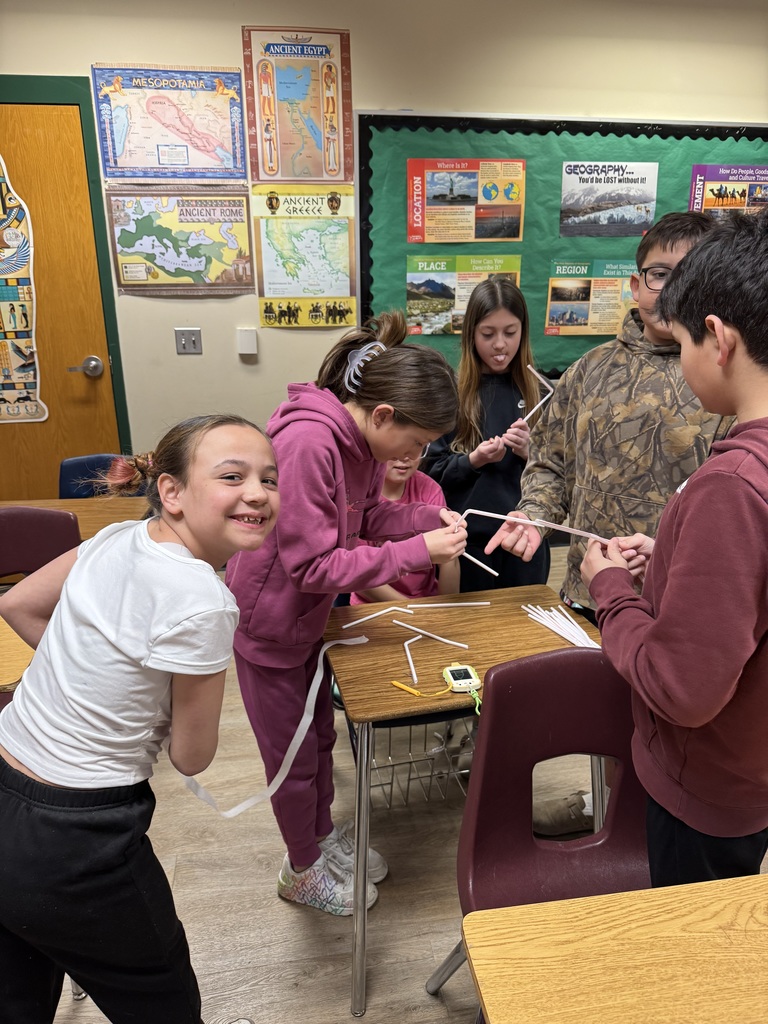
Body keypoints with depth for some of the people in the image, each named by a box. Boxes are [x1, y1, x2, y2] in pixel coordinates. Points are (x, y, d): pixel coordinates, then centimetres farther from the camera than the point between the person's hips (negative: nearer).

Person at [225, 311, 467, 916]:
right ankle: (303, 871, 39)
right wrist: (417, 551, -31)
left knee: (320, 735, 25)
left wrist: (430, 519, -12)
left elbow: (367, 514, 4)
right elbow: (313, 565, -32)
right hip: (269, 622, -7)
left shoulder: (364, 439, -8)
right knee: (293, 756, 13)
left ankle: (323, 833, 50)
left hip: (310, 616, 8)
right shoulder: (307, 442, -34)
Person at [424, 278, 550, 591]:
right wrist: (472, 461, -17)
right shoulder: (452, 391, -3)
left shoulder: (539, 391, 2)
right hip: (468, 537, -1)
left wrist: (529, 453, -14)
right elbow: (433, 471, -1)